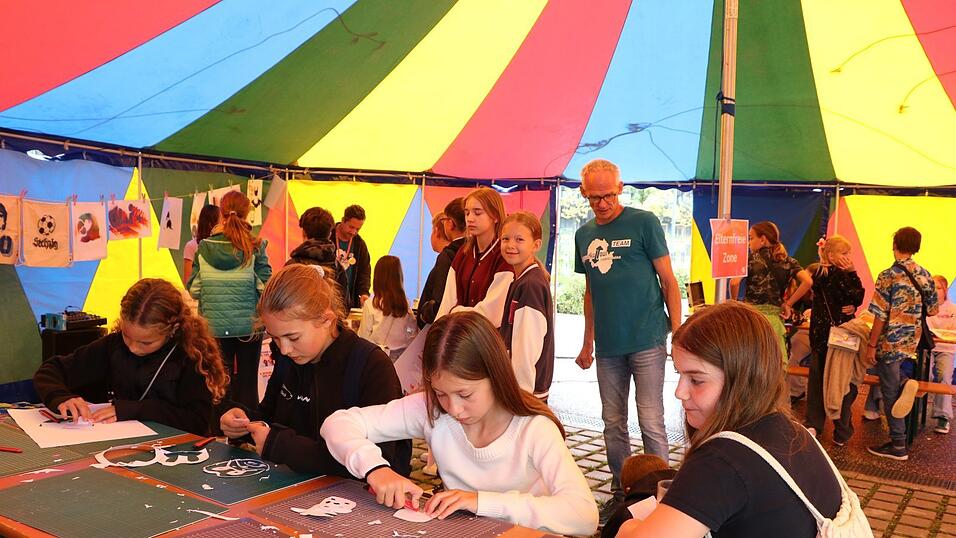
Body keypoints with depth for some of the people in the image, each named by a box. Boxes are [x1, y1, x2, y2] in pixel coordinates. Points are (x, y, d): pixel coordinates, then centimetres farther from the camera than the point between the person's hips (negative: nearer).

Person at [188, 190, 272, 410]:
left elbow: (193, 288, 0)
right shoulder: (254, 247, -10)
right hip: (249, 326, -1)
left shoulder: (204, 247, -5)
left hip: (214, 326, 1)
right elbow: (265, 286, -9)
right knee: (248, 384, 9)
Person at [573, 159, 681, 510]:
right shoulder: (584, 235, 10)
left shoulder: (643, 222, -5)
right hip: (608, 346, 5)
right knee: (613, 423, 12)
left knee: (651, 423, -3)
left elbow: (668, 280, -4)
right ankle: (621, 493, 25)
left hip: (647, 340, -5)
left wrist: (678, 333, -9)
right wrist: (588, 343, 17)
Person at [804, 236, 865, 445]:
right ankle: (841, 432, 10)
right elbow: (858, 298, -14)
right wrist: (853, 273, -12)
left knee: (817, 378, 11)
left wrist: (850, 307, -6)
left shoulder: (817, 273, 7)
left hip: (819, 332, 7)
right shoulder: (840, 275, -16)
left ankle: (813, 424, 8)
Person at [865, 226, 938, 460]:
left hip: (891, 342, -7)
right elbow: (933, 310, 10)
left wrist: (871, 345, -9)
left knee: (890, 393, 3)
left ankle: (898, 446, 8)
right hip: (912, 341, 7)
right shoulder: (925, 276, 1)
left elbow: (881, 316, -17)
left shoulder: (888, 277, -17)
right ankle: (905, 383, 3)